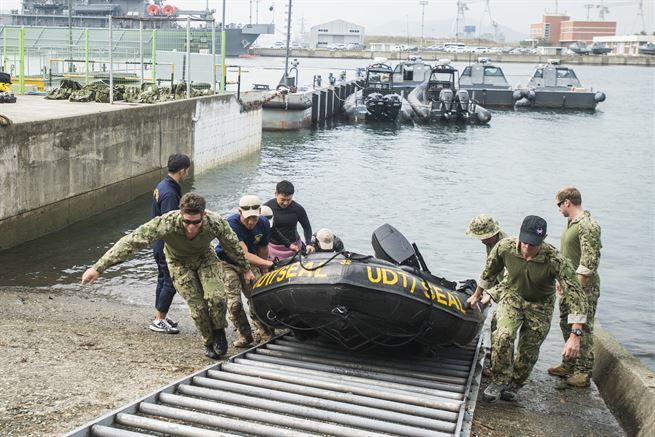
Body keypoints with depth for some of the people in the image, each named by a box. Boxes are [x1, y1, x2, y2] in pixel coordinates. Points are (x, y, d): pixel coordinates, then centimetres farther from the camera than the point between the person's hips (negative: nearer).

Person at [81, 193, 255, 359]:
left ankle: (219, 332, 10)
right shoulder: (166, 223, -40)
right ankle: (209, 343, 19)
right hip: (180, 262, -1)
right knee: (197, 306, -9)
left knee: (216, 297, -20)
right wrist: (98, 268, -41)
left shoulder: (216, 223, -33)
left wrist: (246, 269, 5)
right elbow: (132, 241, -39)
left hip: (205, 257, 1)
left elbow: (233, 246, -12)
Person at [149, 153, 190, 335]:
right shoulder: (170, 193, -24)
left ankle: (159, 316, 29)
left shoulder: (162, 186, 7)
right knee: (170, 281, -1)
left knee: (163, 279, 18)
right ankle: (159, 321, 7)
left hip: (159, 243, 10)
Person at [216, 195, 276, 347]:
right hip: (228, 264, -4)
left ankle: (265, 333, 14)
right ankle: (245, 335, 6)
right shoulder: (232, 223, -32)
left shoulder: (264, 224, -13)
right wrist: (269, 264, -47)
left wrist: (264, 271, 10)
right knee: (234, 302, -14)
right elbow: (244, 255, -39)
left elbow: (263, 249, 4)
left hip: (250, 263, 4)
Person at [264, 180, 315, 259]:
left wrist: (308, 244, -17)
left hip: (293, 245, 0)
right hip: (273, 247, 0)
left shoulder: (298, 209, -7)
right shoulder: (267, 207, -9)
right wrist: (288, 244, -15)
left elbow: (307, 227, 0)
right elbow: (272, 230, -9)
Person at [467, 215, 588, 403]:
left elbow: (575, 296, -34)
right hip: (513, 296, 1)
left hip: (540, 306, -1)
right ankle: (499, 381, -3)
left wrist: (575, 336, -41)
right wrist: (478, 294, 13)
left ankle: (512, 386, 32)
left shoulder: (556, 261, -35)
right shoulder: (505, 247, -26)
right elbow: (489, 271, -3)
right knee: (503, 336, -24)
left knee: (529, 352, 6)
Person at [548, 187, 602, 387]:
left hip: (584, 287, -10)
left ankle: (583, 372, 5)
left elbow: (590, 261, -23)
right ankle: (569, 365, 29)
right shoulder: (571, 223, 12)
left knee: (583, 329, -2)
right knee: (567, 325, 17)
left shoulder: (588, 226, -19)